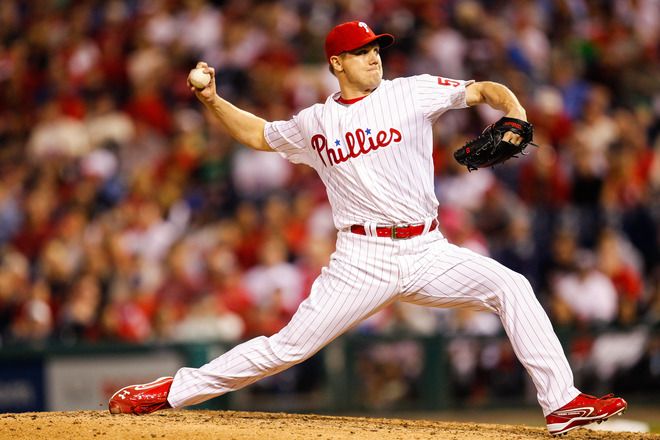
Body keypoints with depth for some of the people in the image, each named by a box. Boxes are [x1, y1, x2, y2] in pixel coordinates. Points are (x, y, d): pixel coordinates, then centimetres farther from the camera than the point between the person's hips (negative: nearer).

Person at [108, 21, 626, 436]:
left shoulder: (412, 93, 5)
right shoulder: (315, 124, 9)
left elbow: (483, 90, 3)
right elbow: (258, 134, 25)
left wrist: (515, 115, -17)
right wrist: (212, 101, 10)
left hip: (429, 252, 1)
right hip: (364, 260, -1)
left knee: (510, 287, -18)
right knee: (288, 346, -6)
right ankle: (174, 391, 4)